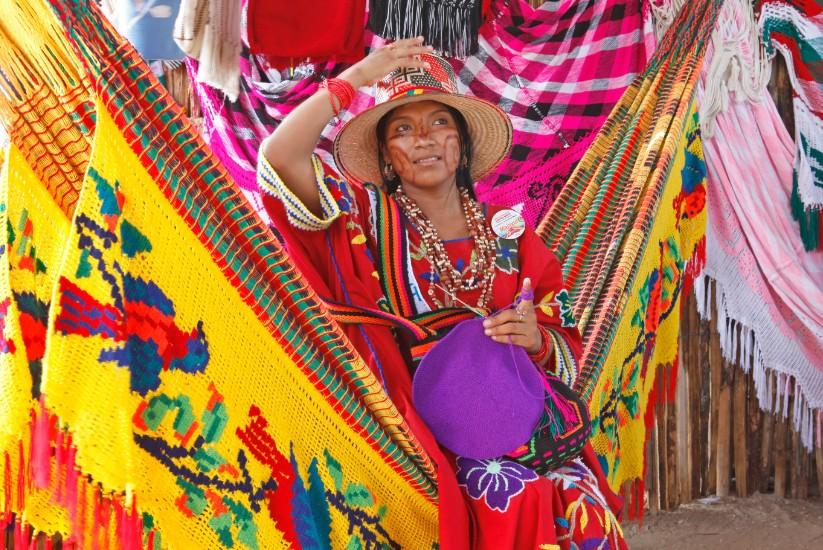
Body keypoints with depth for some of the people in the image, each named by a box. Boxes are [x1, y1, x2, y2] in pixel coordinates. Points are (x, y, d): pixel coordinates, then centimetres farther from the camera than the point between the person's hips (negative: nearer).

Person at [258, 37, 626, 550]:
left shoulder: (510, 236, 11)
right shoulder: (370, 219, 5)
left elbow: (566, 349, 10)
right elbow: (279, 157, -10)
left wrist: (536, 340, -12)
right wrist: (355, 79, -7)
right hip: (418, 425, -3)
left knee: (580, 499, -24)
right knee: (513, 496, -29)